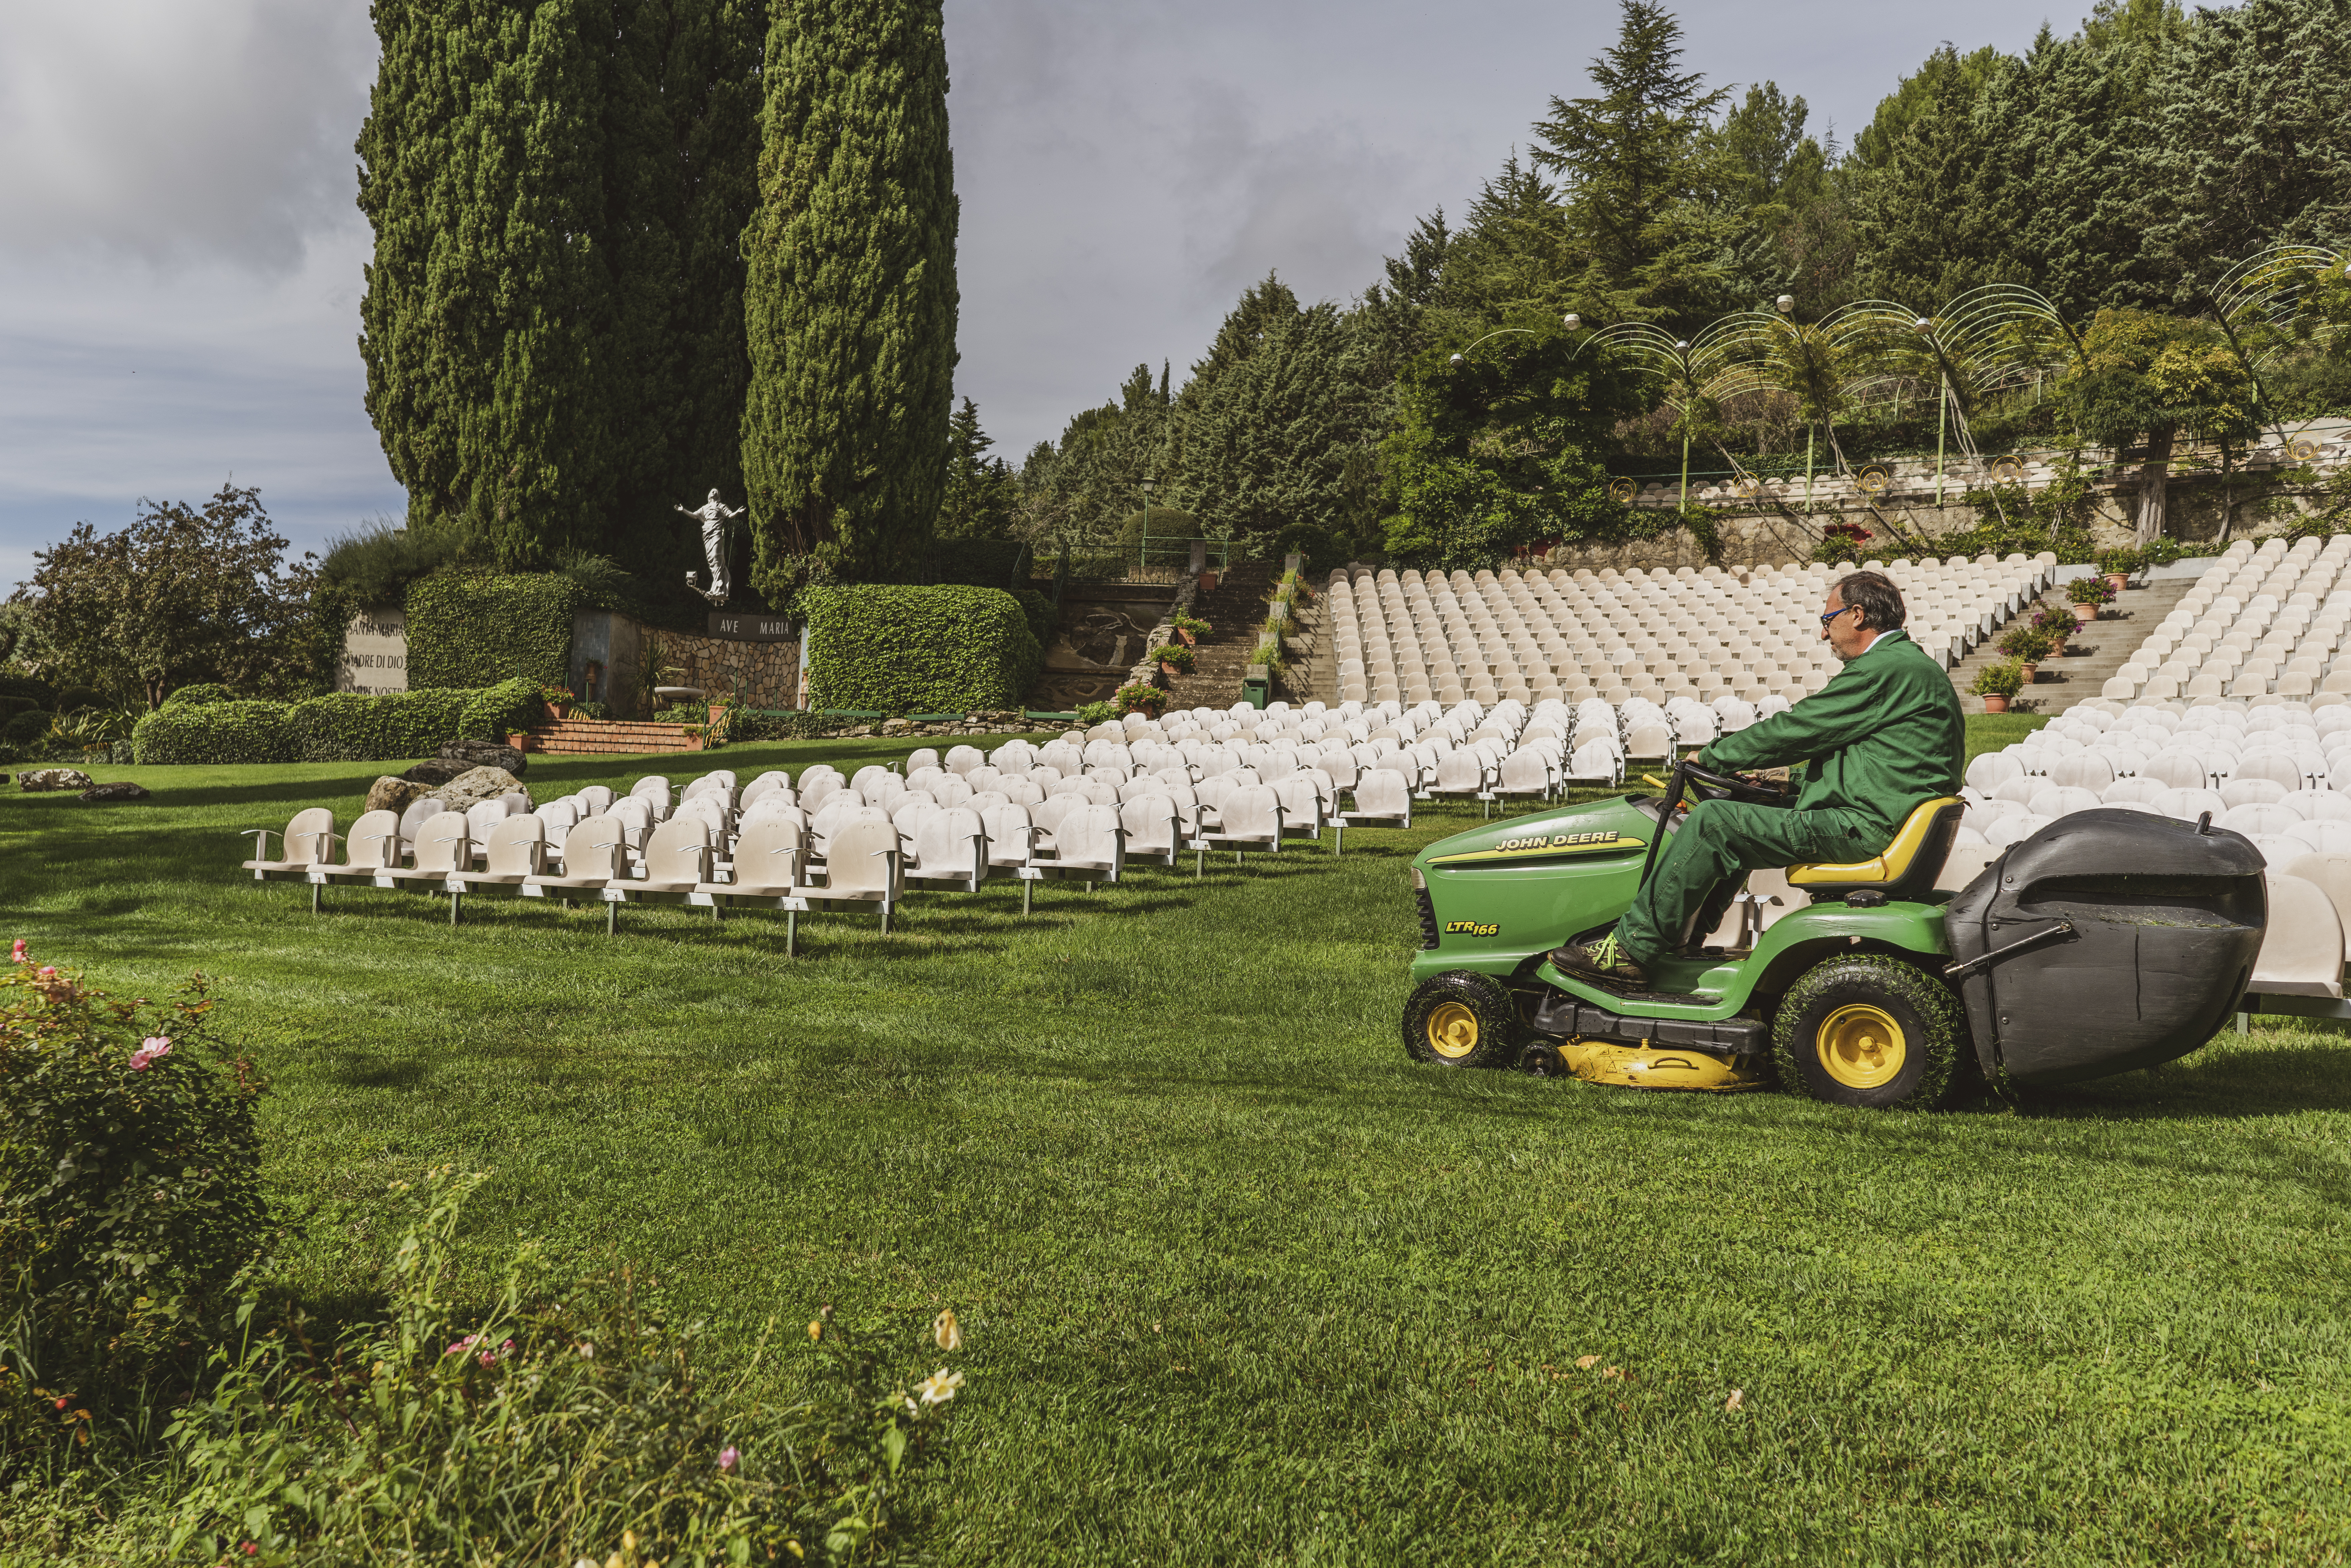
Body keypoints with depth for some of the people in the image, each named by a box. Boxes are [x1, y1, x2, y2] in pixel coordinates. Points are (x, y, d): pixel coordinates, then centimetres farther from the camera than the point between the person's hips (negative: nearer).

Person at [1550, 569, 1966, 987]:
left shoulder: (1886, 669, -14)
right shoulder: (1909, 664, 20)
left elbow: (1795, 729, -13)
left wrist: (1712, 757, -1)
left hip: (1862, 828, -11)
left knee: (1711, 822, -14)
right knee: (1739, 812, 19)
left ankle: (1631, 948, -11)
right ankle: (1685, 935, 19)